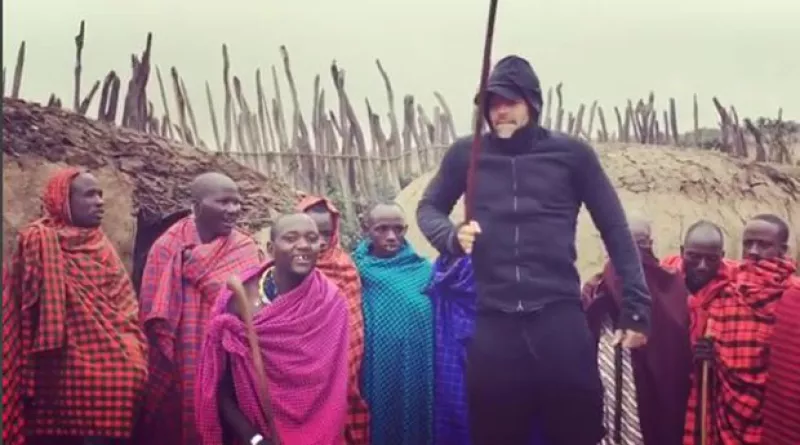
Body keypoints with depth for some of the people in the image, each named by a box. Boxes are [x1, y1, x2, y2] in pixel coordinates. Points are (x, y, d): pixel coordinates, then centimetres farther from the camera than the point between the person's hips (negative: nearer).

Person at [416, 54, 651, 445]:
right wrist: (452, 236, -5)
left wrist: (635, 307, 1)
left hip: (559, 318, -1)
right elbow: (428, 209, 18)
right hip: (492, 324, 1)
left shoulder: (571, 154, 4)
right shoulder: (466, 155, 7)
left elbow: (614, 229, 6)